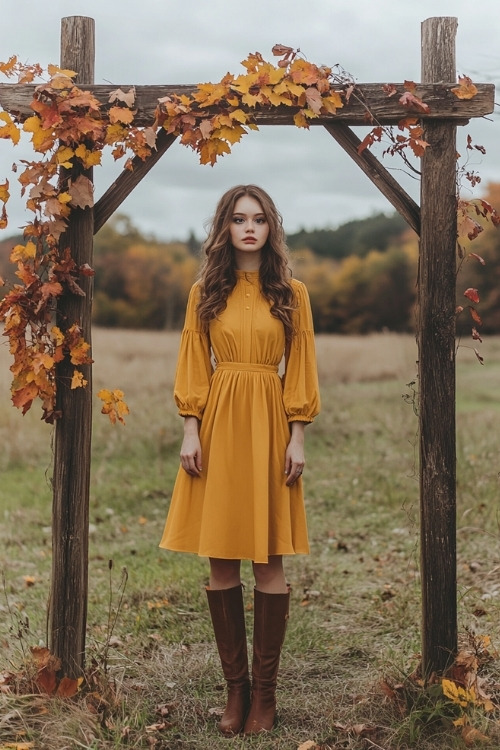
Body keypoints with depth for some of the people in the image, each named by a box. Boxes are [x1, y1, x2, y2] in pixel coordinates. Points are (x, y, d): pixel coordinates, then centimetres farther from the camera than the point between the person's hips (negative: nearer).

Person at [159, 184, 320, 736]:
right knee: (221, 563, 3)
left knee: (268, 562, 0)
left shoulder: (291, 294, 6)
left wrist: (297, 438, -3)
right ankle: (235, 686, 15)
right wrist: (191, 431, -4)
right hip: (218, 425, 1)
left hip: (268, 425, -1)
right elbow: (194, 367, 5)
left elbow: (300, 372, 4)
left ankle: (264, 690, 12)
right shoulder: (205, 293, 8)